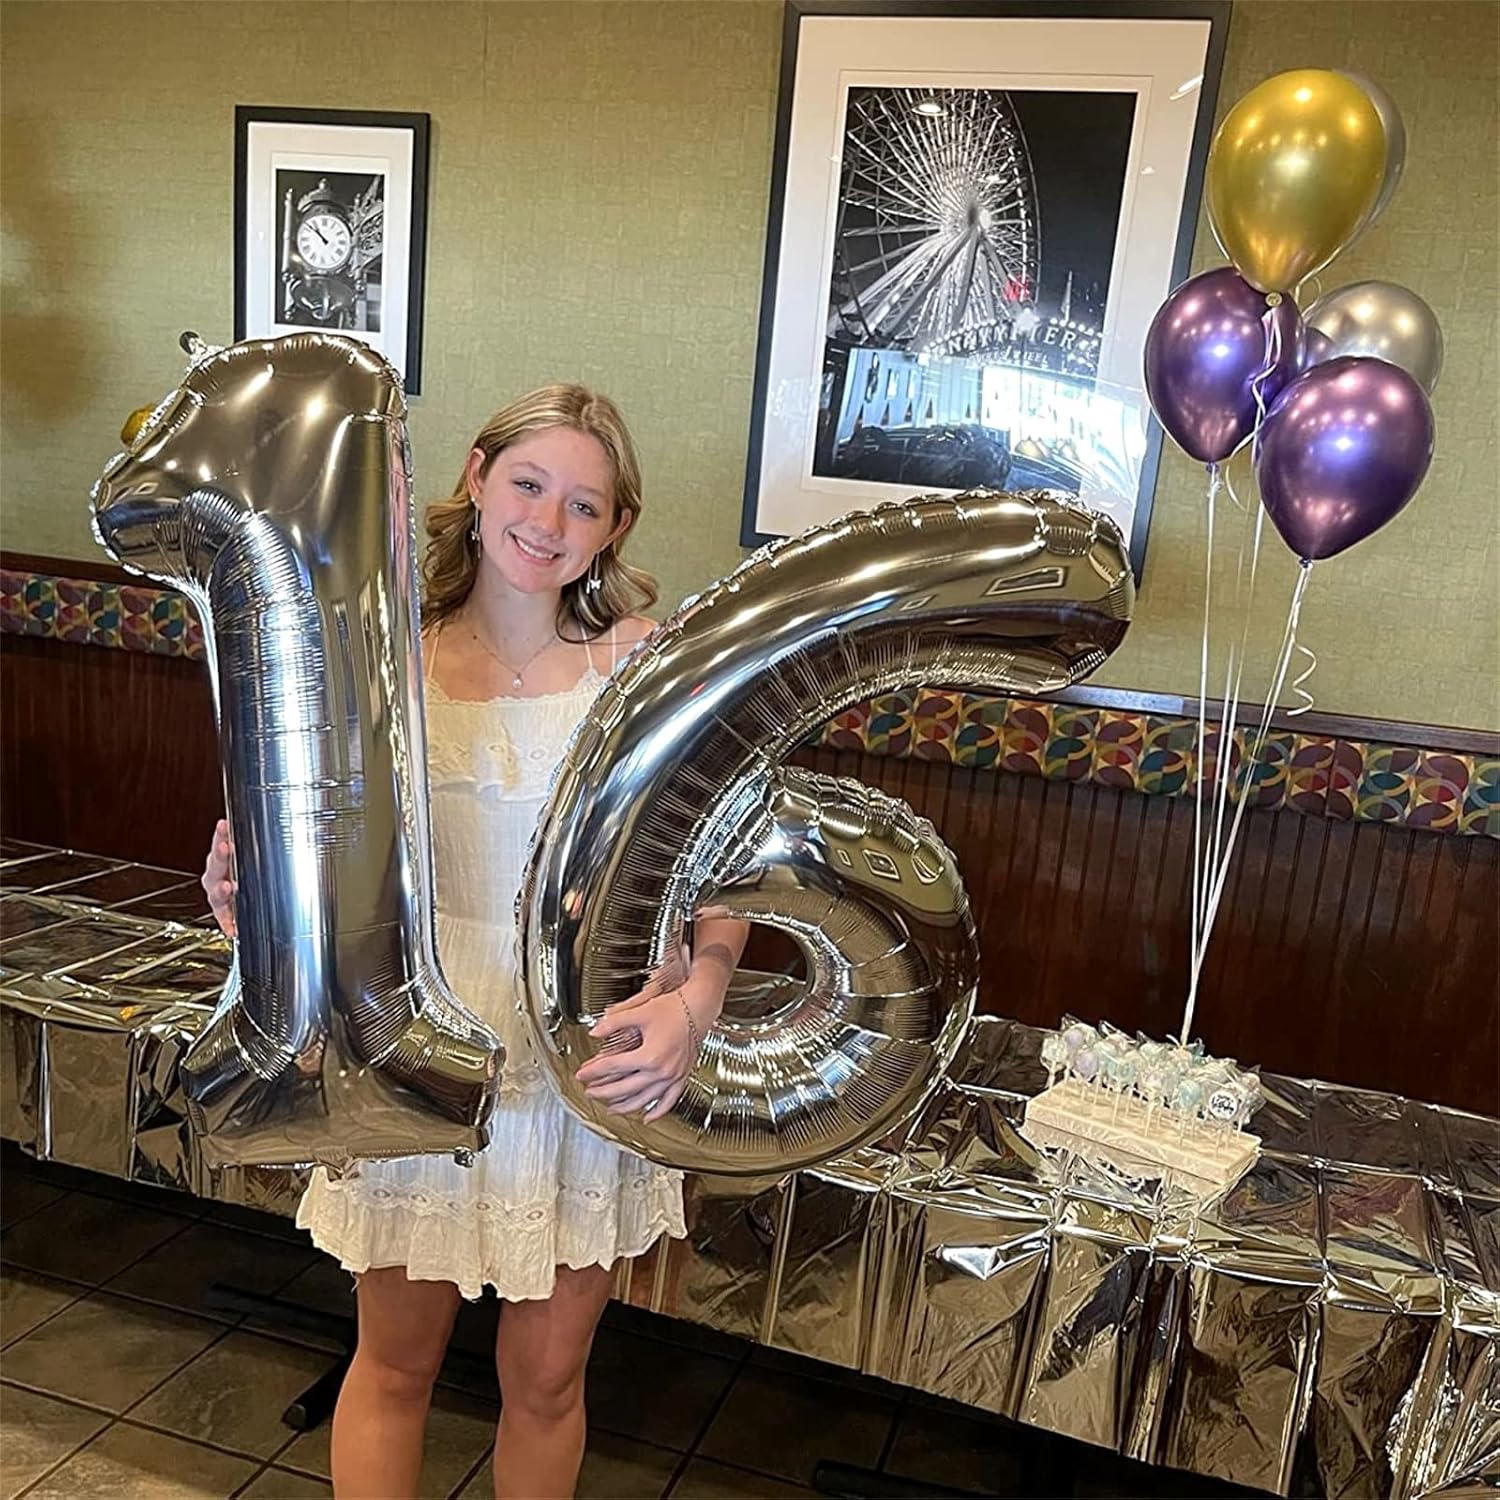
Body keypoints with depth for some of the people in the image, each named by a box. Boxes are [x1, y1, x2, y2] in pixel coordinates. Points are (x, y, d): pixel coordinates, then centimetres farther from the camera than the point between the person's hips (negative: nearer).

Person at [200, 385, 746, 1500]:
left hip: (593, 1063, 0)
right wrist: (251, 904, -20)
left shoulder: (638, 659, -9)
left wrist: (696, 998, -26)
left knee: (546, 1379, 20)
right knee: (395, 1366, 21)